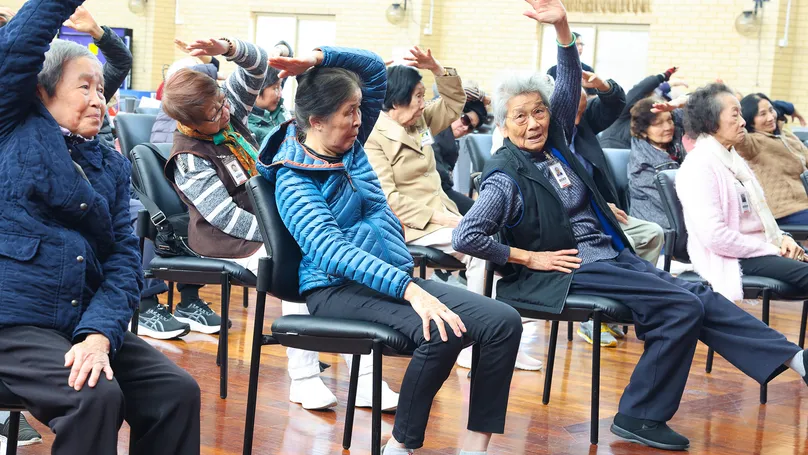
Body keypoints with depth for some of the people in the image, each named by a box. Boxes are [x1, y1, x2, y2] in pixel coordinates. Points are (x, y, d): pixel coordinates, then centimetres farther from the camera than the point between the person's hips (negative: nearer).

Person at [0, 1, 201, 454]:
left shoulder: (111, 164, 13)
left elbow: (124, 256, 3)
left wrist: (99, 332, -13)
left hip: (85, 325, 5)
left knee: (178, 391, -11)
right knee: (96, 396, -27)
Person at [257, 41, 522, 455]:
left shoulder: (350, 145, 11)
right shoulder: (293, 182, -11)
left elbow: (375, 68, 17)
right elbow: (332, 250, -26)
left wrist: (317, 58, 0)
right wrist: (410, 289, -37)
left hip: (394, 276, 8)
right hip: (338, 287, -8)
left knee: (504, 322, -14)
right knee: (443, 333, -35)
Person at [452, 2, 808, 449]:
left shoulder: (553, 142, 7)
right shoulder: (507, 177, -12)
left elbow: (570, 81, 6)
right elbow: (465, 237, -19)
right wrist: (529, 257, -14)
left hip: (610, 254, 8)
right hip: (570, 269, -8)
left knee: (699, 298, -2)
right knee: (682, 307, -18)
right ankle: (639, 416, -12)